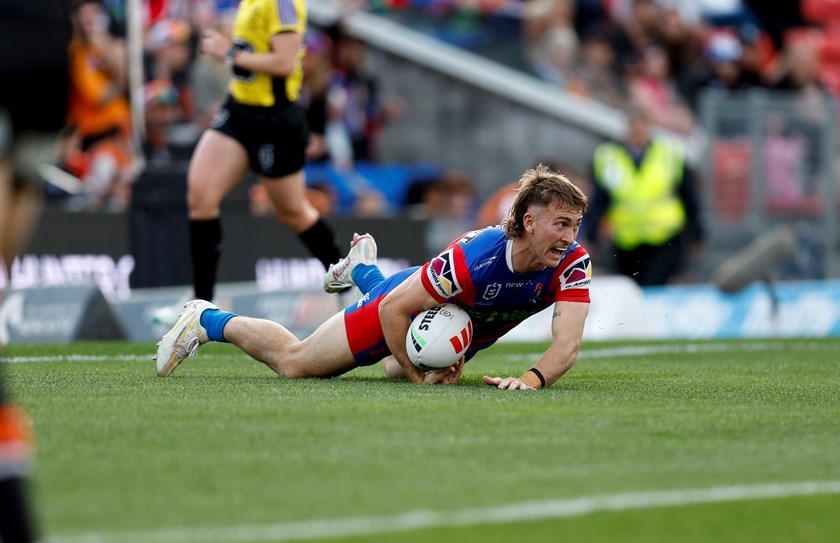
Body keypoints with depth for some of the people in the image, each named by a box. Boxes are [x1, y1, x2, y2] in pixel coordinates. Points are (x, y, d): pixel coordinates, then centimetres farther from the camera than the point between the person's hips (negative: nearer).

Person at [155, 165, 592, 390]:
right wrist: (419, 375, -29)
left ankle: (362, 271, 59)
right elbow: (393, 309, -32)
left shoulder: (572, 264, -32)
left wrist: (533, 379, -57)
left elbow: (567, 345, -38)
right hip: (403, 304, -5)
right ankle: (207, 320, 29)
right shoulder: (474, 257, -43)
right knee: (292, 361, 5)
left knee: (396, 369, 37)